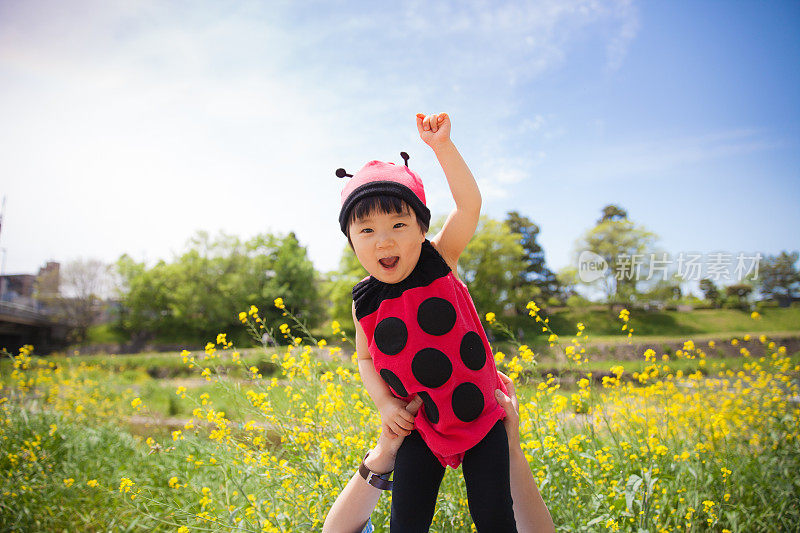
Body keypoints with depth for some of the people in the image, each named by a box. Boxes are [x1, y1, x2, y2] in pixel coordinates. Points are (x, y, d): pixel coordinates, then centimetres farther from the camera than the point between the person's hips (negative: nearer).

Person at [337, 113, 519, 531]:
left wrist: (441, 145, -25)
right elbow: (366, 360, 9)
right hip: (420, 427, 2)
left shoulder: (439, 263, -9)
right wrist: (386, 405, -6)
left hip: (481, 415, -1)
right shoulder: (364, 303, -4)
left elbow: (469, 203, -18)